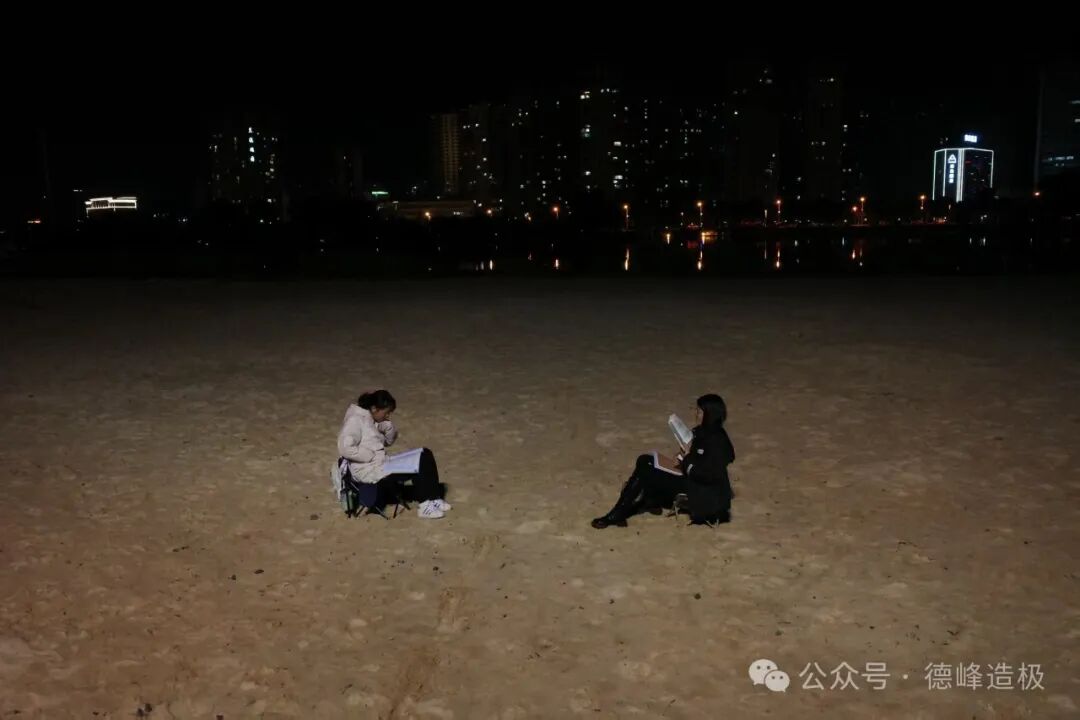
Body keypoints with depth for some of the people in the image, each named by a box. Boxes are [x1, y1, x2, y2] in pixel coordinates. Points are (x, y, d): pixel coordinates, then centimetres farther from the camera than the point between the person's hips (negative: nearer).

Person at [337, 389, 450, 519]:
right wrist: (374, 456, -22)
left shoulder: (371, 419, 11)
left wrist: (388, 425, -4)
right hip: (368, 470, -9)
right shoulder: (355, 420, -16)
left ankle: (433, 499, 0)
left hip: (380, 464, 9)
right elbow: (345, 448, -26)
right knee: (418, 465, -14)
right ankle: (426, 505, -2)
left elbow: (389, 440, 18)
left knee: (424, 455, -1)